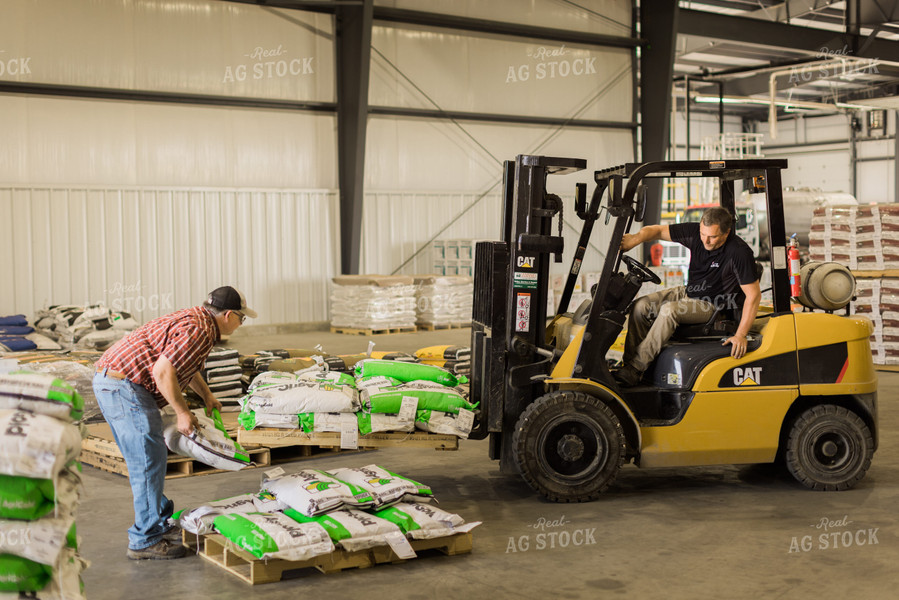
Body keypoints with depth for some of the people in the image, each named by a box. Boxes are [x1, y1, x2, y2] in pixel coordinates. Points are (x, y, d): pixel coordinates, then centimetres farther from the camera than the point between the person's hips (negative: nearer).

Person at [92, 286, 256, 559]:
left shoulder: (197, 319, 18)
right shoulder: (198, 329, -17)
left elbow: (186, 365, 36)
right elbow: (162, 371, -24)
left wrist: (207, 396, 44)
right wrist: (183, 412, -14)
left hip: (110, 381, 11)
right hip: (124, 385, -11)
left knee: (142, 460, 18)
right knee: (150, 461, -7)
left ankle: (159, 522, 29)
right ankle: (145, 540, -1)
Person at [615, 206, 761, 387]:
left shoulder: (739, 252, -24)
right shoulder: (695, 233, -9)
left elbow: (753, 294, -21)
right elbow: (657, 230, -3)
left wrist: (741, 335, -26)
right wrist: (636, 238, -26)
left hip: (713, 304, -6)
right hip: (687, 292, 7)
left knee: (669, 310, -32)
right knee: (640, 306, -11)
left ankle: (635, 369, -28)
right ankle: (628, 363, -10)